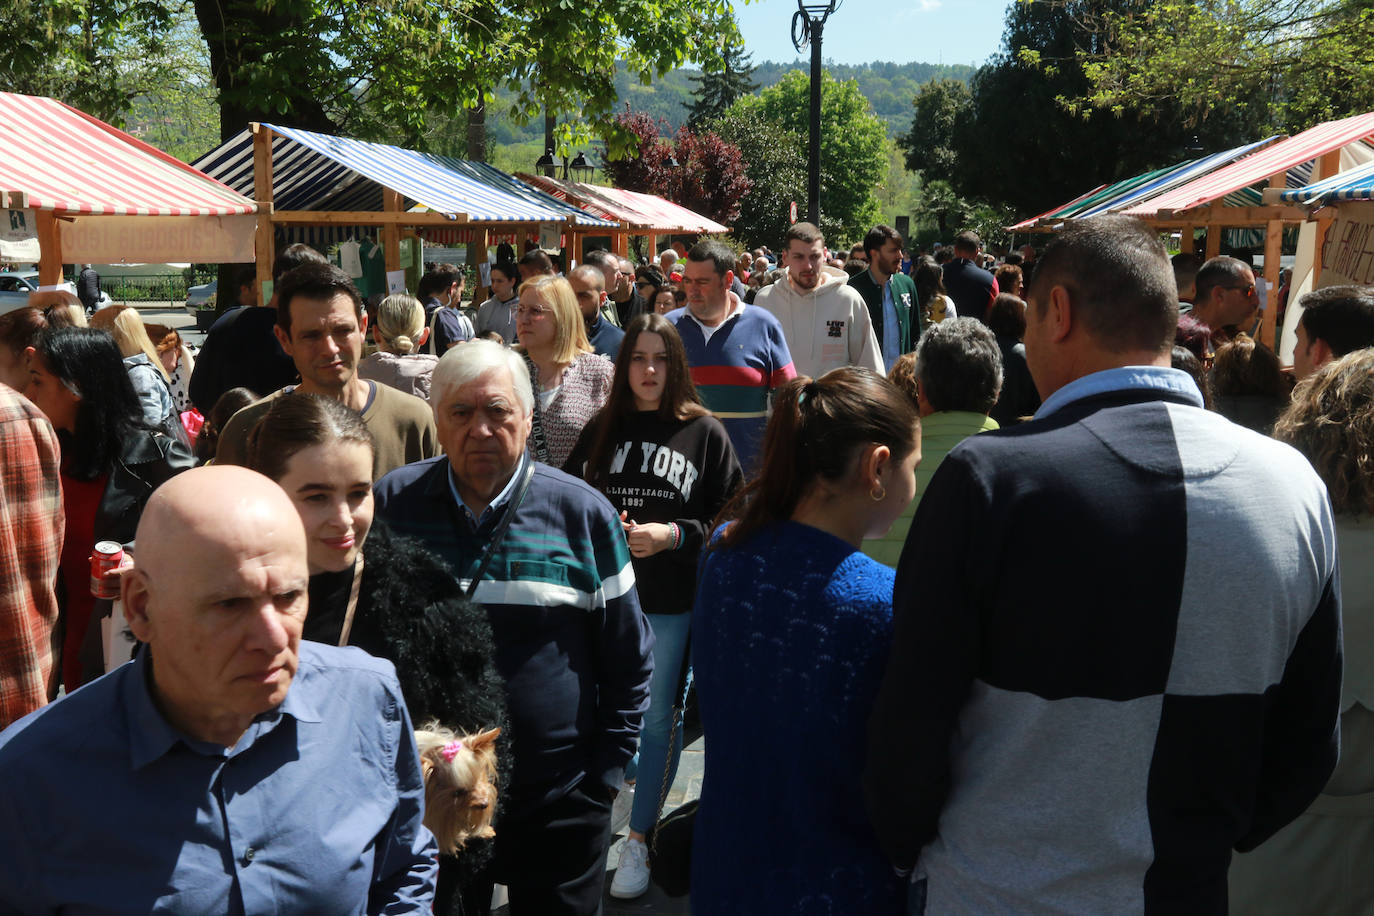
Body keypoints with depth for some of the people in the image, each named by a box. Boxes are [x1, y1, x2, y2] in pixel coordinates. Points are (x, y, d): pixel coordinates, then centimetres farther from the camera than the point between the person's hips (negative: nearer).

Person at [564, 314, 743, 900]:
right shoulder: (602, 429, 5)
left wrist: (673, 534, -17)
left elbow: (731, 516, -4)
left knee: (658, 718, 6)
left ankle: (638, 839, 23)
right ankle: (626, 777, 47)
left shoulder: (705, 433, -4)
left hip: (673, 602, -3)